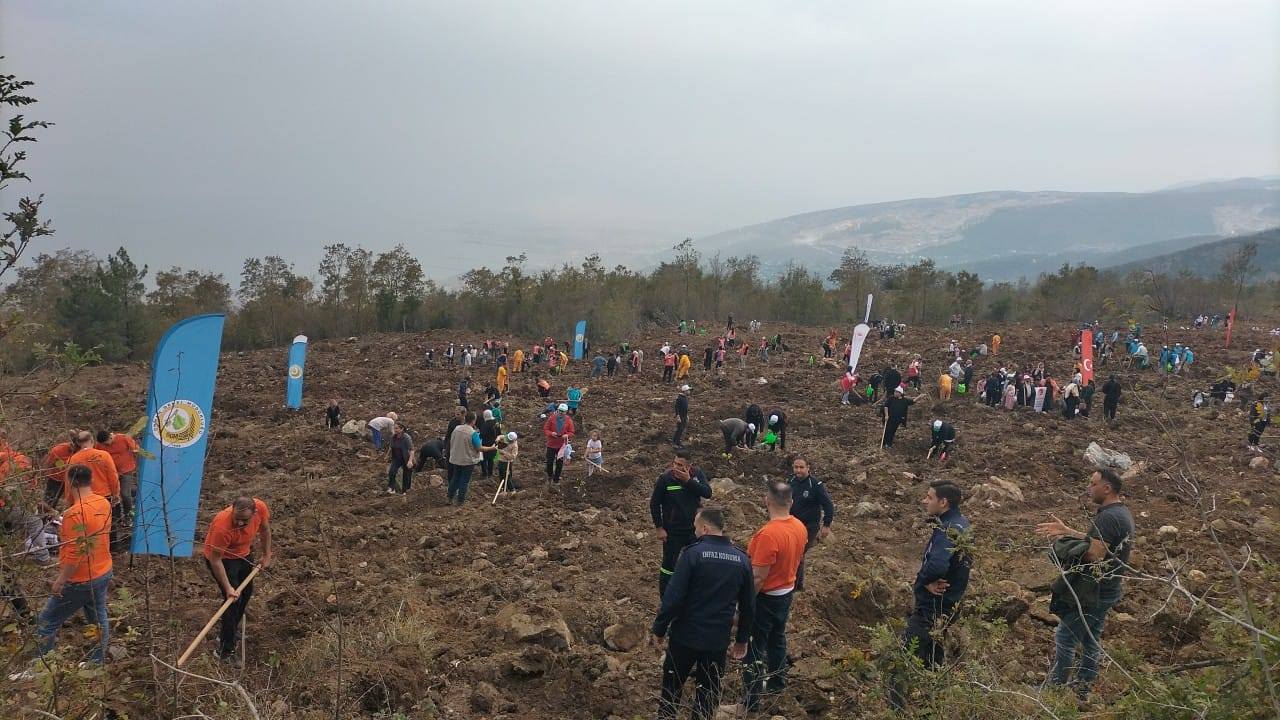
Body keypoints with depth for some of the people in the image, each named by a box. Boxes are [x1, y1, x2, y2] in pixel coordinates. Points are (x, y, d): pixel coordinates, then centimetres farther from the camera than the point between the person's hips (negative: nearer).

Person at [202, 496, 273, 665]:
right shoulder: (222, 527, -42)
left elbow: (265, 528, -3)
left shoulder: (261, 508, -28)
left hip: (244, 554, 7)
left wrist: (267, 555, 3)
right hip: (222, 558, -7)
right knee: (233, 599, -12)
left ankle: (230, 631, 42)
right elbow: (215, 560, -30)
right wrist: (228, 588, -30)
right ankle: (225, 650, 0)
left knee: (246, 592, 20)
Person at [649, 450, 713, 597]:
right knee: (669, 565, 5)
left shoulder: (697, 474, -8)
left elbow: (708, 493, -20)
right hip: (673, 531, -3)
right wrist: (659, 528, -9)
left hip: (694, 529, 4)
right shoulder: (665, 479, -16)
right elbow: (654, 504, -8)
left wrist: (689, 481, -29)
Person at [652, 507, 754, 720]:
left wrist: (659, 629, -4)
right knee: (708, 692, 17)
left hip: (685, 636, -3)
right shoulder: (742, 560, -1)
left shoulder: (693, 553, -16)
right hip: (718, 640, 3)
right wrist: (742, 639, 17)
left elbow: (673, 597, -17)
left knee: (672, 687, 17)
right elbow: (748, 605, 6)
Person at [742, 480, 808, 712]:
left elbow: (758, 578, -27)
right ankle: (776, 682, 41)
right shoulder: (800, 527, -6)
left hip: (765, 597, -8)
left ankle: (751, 700, 12)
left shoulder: (768, 534, -32)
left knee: (754, 648, 4)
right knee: (777, 638, 25)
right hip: (787, 592, 8)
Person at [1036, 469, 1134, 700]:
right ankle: (1082, 691, 25)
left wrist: (1068, 538, -19)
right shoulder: (1122, 513, 9)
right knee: (1091, 641, 17)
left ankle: (1055, 688, 6)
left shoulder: (1108, 517, -24)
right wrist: (1067, 531, 7)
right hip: (1108, 590, 10)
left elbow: (1095, 555, -30)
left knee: (1065, 639, -1)